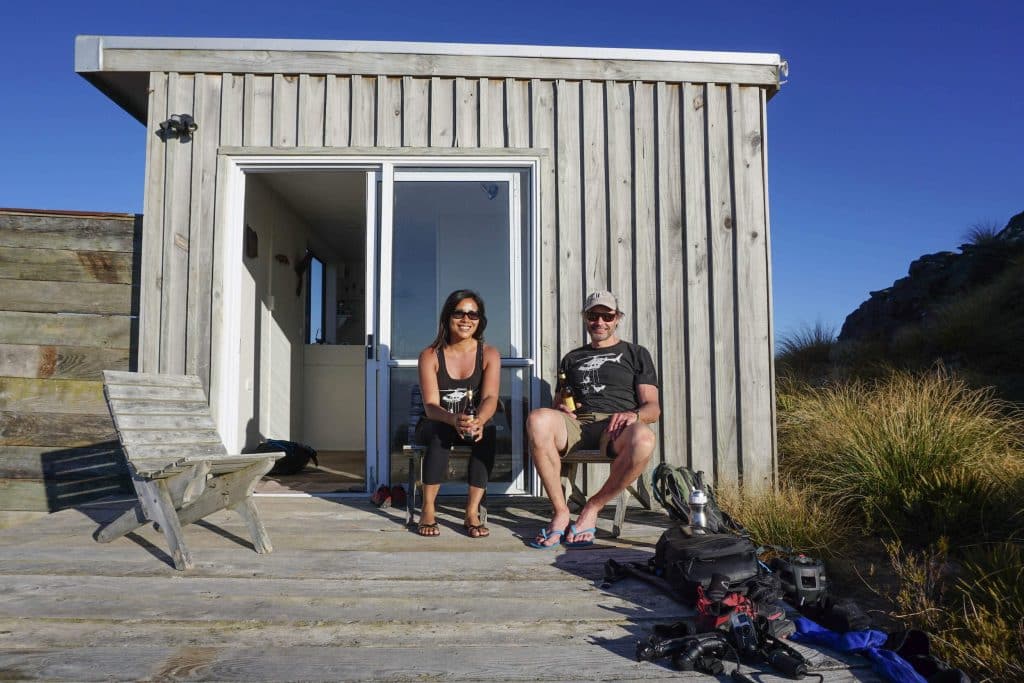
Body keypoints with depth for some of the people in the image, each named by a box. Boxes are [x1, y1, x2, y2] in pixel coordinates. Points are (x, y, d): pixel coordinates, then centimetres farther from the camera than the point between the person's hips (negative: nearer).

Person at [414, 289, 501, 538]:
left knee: (488, 432, -31)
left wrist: (479, 420, -43)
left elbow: (490, 398, -19)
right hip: (434, 427, -1)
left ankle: (472, 512, -25)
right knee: (442, 430, -34)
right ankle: (428, 511, -25)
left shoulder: (489, 354, -3)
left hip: (474, 426, 1)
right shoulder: (430, 355, -7)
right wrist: (454, 419, -42)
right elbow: (430, 405, -18)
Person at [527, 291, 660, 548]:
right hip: (576, 424, 2)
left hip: (616, 427, -1)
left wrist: (633, 414, -13)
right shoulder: (572, 358, 30)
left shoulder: (636, 354, 21)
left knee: (643, 439, -39)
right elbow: (557, 404, 26)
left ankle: (593, 508, -16)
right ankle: (560, 512, -23)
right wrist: (560, 409, 0)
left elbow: (653, 408, 11)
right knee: (538, 419, -33)